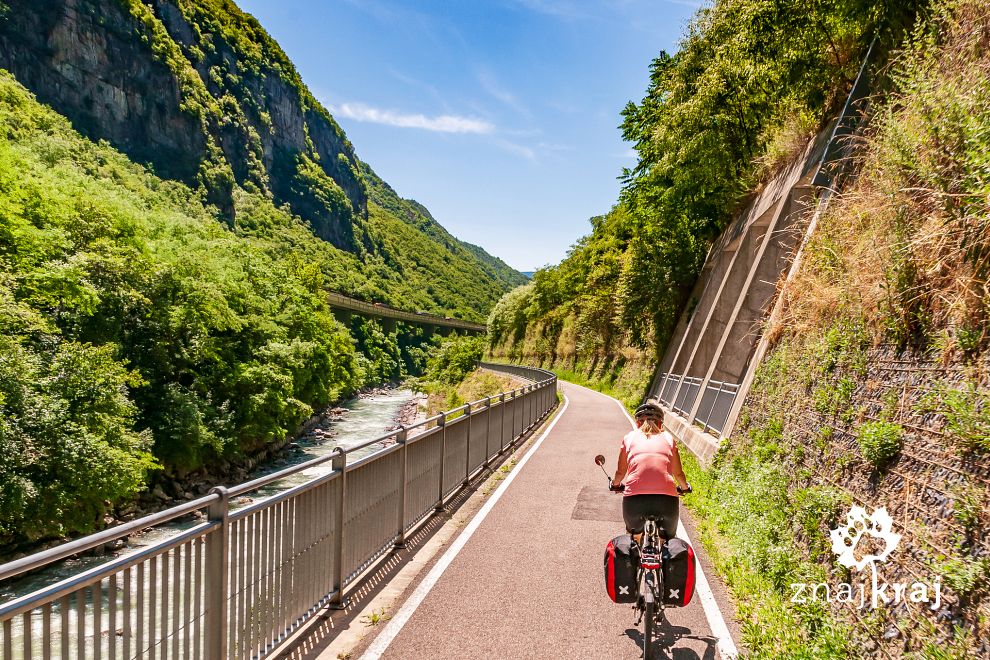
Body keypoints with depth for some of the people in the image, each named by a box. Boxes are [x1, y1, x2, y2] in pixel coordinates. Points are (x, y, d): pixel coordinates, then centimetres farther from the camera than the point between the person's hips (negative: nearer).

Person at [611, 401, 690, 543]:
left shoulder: (630, 437, 16)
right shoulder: (667, 437, 17)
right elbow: (678, 473, 21)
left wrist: (615, 484, 42)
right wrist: (685, 487, 42)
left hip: (634, 498, 0)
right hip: (666, 499, 1)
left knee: (636, 536, 30)